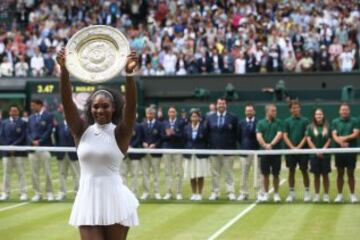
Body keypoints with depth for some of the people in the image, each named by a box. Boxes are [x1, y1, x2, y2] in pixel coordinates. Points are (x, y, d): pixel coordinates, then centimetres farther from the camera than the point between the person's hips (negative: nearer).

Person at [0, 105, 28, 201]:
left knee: (21, 173, -2)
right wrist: (8, 147, -5)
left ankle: (23, 193, 0)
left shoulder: (22, 123, 3)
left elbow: (23, 137, -5)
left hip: (18, 152, -3)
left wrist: (14, 146, -12)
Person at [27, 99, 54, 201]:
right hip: (32, 147, 5)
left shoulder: (48, 116, 0)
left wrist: (39, 141, -12)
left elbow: (49, 131, -8)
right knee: (34, 172, 4)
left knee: (47, 172, -2)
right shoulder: (31, 117, 16)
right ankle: (37, 193, 9)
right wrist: (32, 141, -6)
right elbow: (28, 132, 12)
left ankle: (49, 192, 7)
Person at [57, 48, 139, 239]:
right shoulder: (81, 130, 5)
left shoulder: (120, 132, -2)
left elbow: (131, 103, -18)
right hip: (88, 202, 2)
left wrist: (129, 73, -34)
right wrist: (64, 69, -22)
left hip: (115, 201, -2)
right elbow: (66, 100, -7)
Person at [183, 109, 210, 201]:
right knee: (192, 176, 5)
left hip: (201, 154, -3)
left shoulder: (203, 128, -4)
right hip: (190, 155, 3)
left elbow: (206, 141, -2)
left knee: (200, 176, -1)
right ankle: (194, 194, 15)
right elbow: (185, 141, 9)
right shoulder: (187, 128, 4)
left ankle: (199, 194, 8)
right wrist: (185, 153, 4)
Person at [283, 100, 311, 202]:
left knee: (304, 171, 1)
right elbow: (285, 136, 2)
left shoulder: (305, 121, 2)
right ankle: (291, 193, 11)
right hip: (290, 150, 1)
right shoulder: (287, 121, 6)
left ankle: (307, 192, 8)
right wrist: (292, 147, -11)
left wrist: (299, 146, -12)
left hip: (302, 150, -1)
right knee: (291, 171, 5)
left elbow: (306, 136, -2)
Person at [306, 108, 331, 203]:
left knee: (325, 174, 3)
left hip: (325, 155, 0)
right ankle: (317, 194, 11)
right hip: (314, 155, 0)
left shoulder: (327, 127, 4)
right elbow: (308, 140, -2)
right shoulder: (310, 127, 4)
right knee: (316, 175, 4)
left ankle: (326, 195, 10)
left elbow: (329, 140, 1)